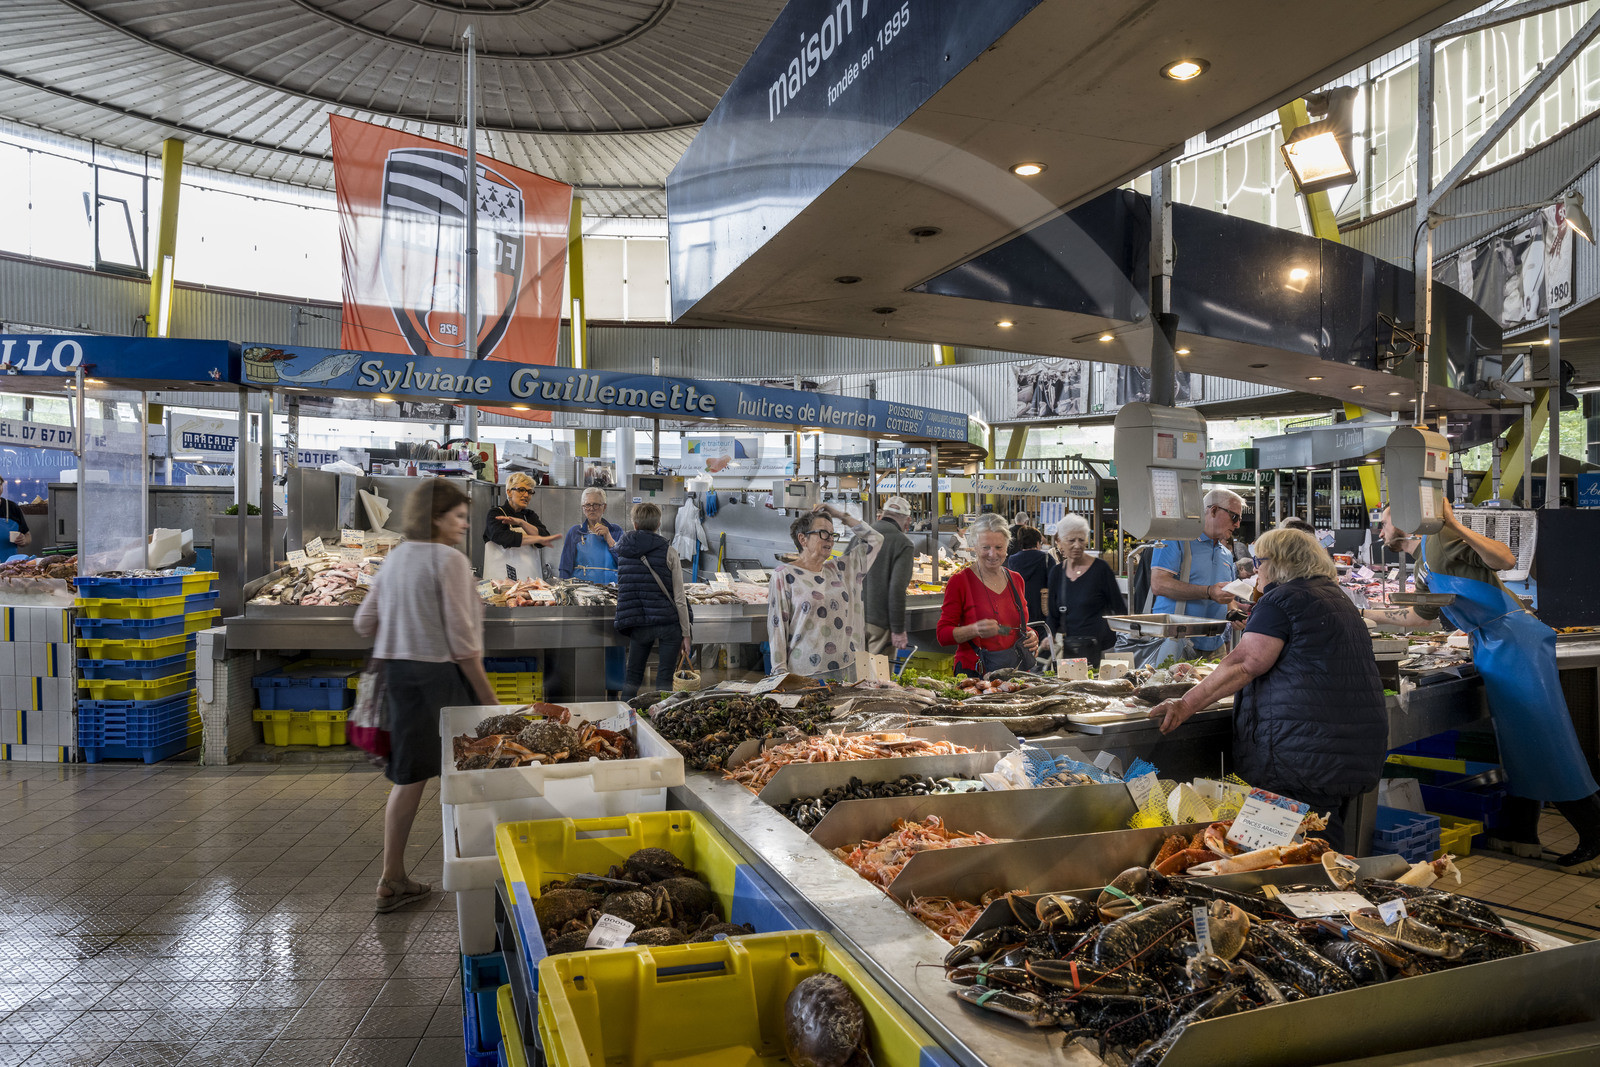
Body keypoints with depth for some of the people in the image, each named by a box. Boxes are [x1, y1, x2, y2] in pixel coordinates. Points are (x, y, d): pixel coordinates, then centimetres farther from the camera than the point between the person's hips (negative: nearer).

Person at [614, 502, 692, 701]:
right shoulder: (668, 552, -6)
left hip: (638, 626, 3)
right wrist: (686, 634, -1)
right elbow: (679, 598, -6)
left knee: (633, 676, 14)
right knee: (664, 677, 3)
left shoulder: (622, 550, 4)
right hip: (669, 624, -3)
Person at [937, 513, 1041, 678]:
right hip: (975, 673, -5)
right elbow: (943, 635, -6)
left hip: (1017, 670, 5)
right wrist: (976, 630, -22)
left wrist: (1031, 636, 5)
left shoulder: (1016, 579, 13)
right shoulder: (959, 581, -4)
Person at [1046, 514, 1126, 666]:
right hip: (1068, 647, 4)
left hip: (1098, 647, -3)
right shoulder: (1056, 572, 8)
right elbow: (1053, 615, 14)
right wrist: (1055, 638, -1)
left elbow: (1119, 608, 0)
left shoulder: (1100, 568, -4)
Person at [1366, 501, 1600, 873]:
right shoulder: (1424, 567, 21)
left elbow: (1506, 560, -21)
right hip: (1491, 648, 10)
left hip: (1515, 639, -10)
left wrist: (1454, 525, -29)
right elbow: (1422, 617, 33)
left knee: (1544, 735, -10)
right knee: (1514, 739, 10)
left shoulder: (1439, 540, -8)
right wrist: (1367, 613, 35)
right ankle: (1521, 833, 15)